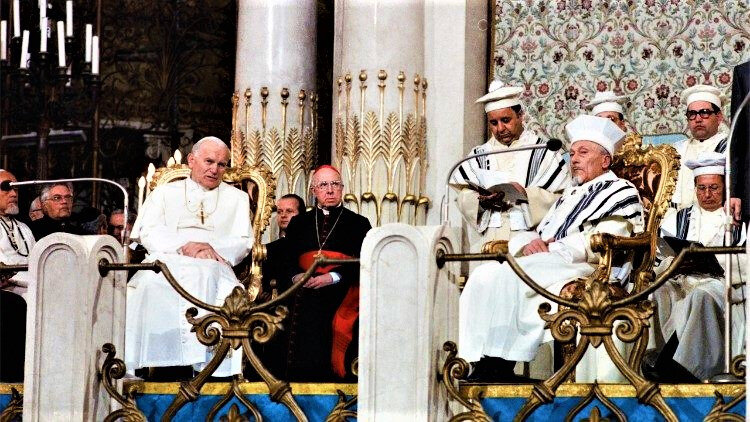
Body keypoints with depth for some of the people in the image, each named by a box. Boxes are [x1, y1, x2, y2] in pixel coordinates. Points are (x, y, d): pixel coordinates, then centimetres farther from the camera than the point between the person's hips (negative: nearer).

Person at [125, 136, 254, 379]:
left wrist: (211, 248, -8)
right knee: (155, 279, -37)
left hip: (212, 266, 0)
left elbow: (243, 242, 12)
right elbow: (148, 232, 8)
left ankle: (201, 363, -45)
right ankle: (163, 364, -40)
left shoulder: (236, 199, 26)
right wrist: (185, 246, -9)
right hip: (165, 260, 0)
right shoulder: (165, 193, 25)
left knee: (205, 277, -38)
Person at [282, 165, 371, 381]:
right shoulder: (298, 223, 19)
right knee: (304, 362, -6)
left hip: (342, 305, -2)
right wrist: (296, 275, -10)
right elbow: (287, 260, 12)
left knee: (337, 361, -9)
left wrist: (333, 276, -13)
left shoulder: (358, 223, 10)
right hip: (305, 301, 2)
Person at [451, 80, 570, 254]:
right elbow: (463, 198, 9)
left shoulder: (544, 152, 6)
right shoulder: (480, 154, 18)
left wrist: (526, 194, -16)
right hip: (487, 241, 3)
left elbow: (560, 197, -3)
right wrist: (481, 201, -11)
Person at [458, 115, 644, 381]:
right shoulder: (568, 196, 32)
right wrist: (530, 244, -2)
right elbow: (528, 236, 24)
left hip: (581, 270, -7)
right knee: (483, 275, -20)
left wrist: (551, 249, -12)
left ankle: (500, 366, -35)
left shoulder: (620, 192, 8)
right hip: (538, 266, 8)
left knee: (505, 276, -31)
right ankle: (477, 364, -31)